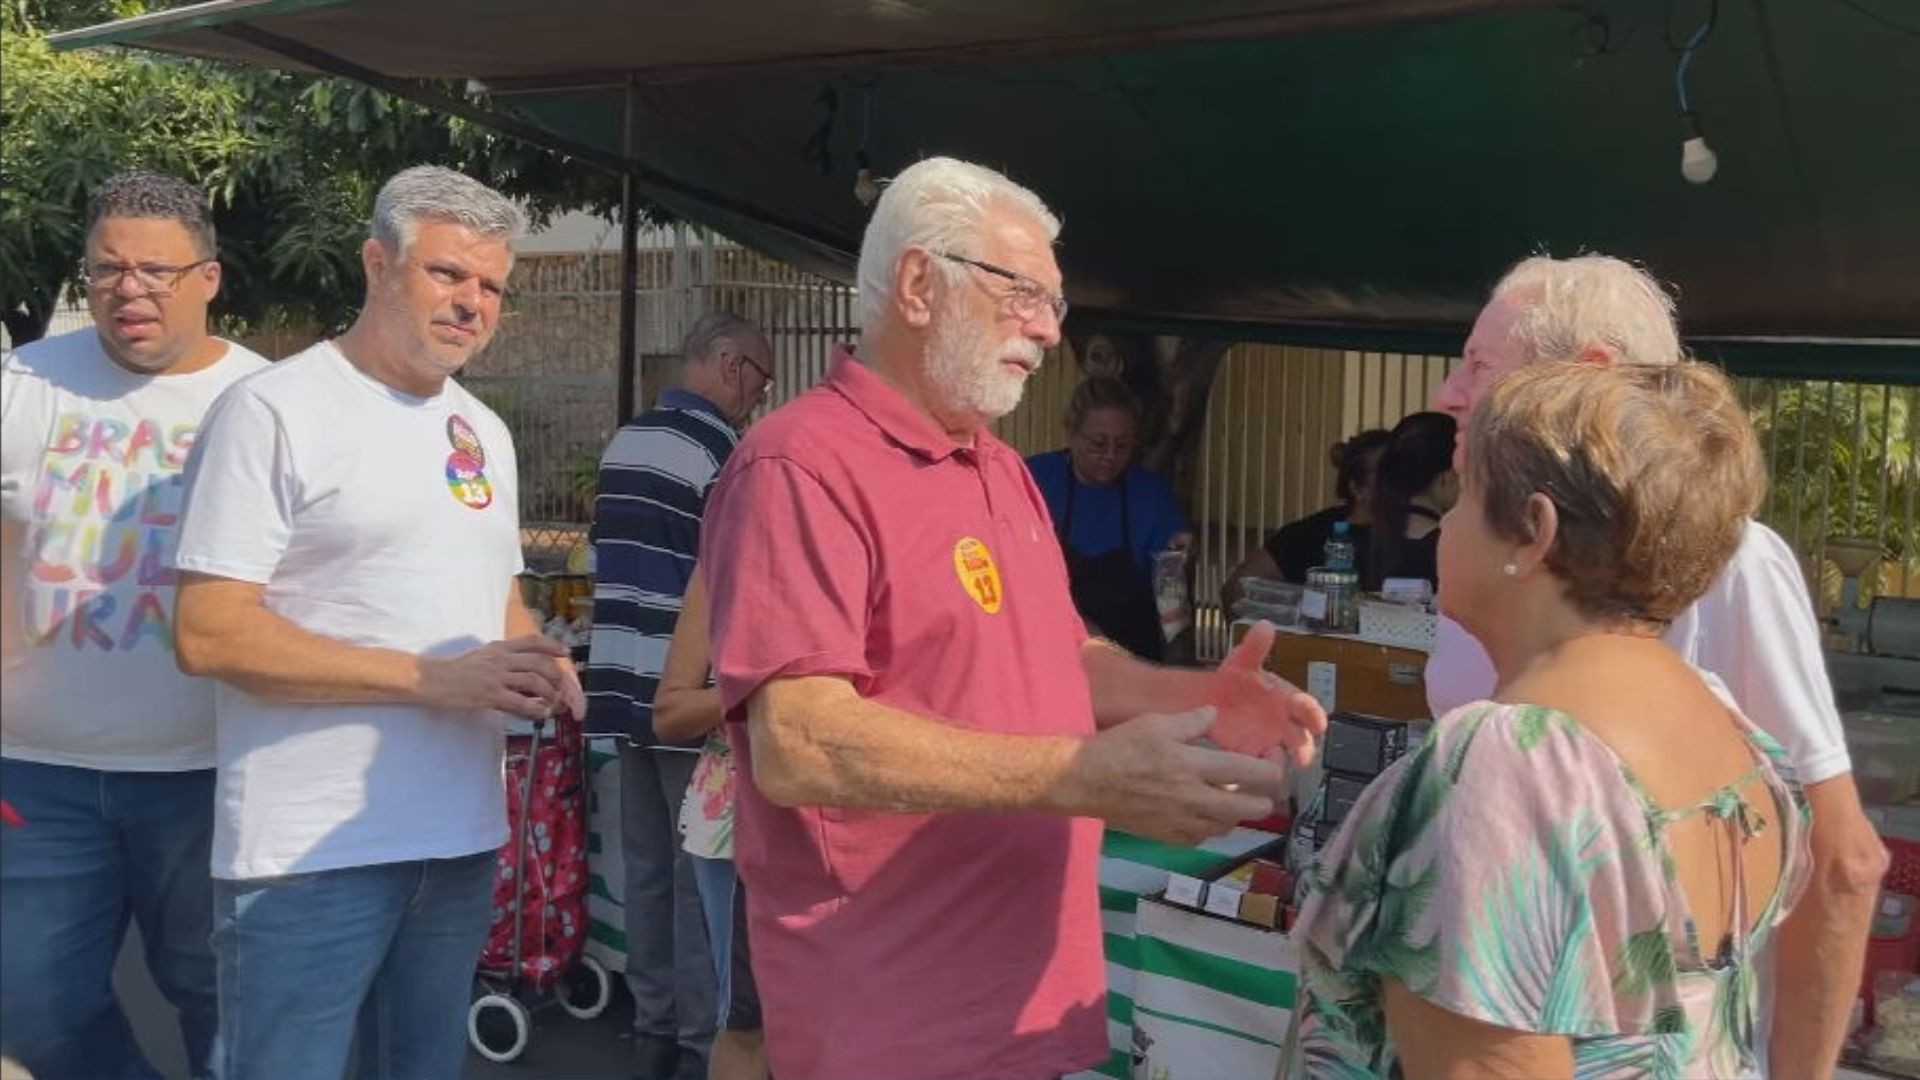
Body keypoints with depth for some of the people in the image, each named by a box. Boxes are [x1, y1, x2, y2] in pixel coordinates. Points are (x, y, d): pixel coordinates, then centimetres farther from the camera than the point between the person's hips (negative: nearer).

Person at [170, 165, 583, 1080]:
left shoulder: (484, 431, 13)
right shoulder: (274, 410, -10)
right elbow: (209, 634, -17)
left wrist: (534, 663, -3)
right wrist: (434, 678, -20)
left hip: (462, 837, 7)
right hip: (312, 851, -7)